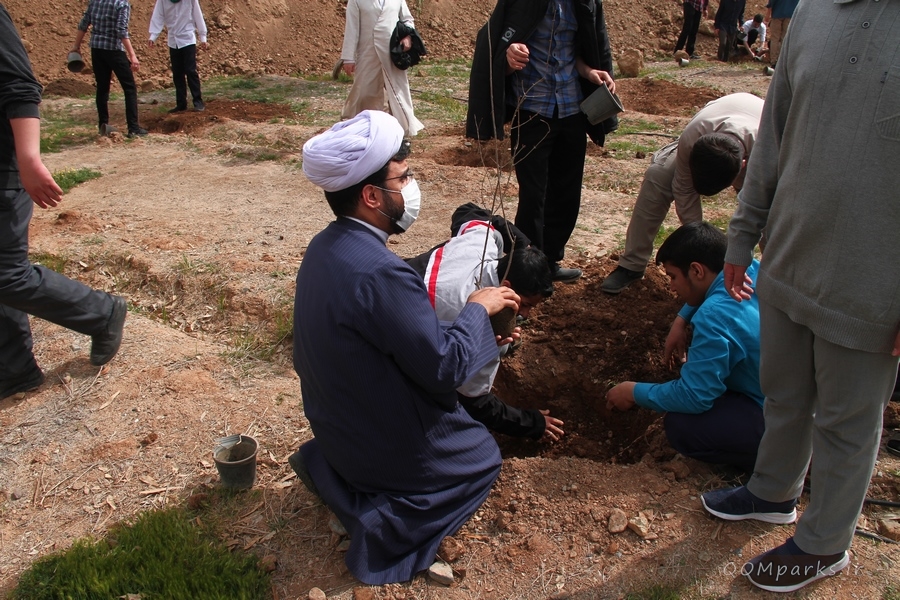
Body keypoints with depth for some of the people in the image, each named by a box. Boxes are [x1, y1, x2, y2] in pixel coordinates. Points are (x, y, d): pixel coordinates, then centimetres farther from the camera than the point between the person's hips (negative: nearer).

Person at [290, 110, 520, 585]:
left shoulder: (325, 247, -4)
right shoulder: (379, 272, -34)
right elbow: (444, 367, -26)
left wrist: (478, 331, 3)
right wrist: (478, 308, -10)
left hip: (334, 420, 8)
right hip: (385, 442, -8)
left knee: (464, 418, 28)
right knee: (482, 456, 18)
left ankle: (334, 469, 15)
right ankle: (387, 525, 0)